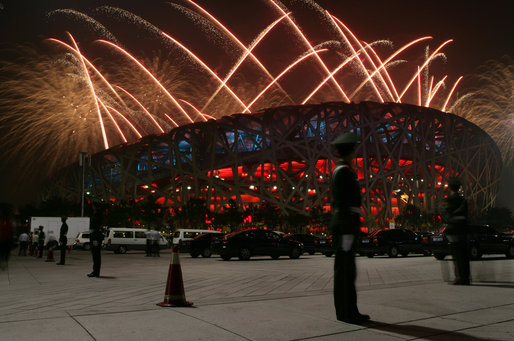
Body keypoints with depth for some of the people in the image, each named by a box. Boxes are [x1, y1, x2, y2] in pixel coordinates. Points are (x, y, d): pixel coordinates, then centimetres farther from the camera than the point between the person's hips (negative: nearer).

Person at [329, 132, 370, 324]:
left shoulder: (339, 171, 19)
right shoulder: (343, 171, -13)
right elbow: (341, 204, -18)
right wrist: (347, 233, -19)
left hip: (342, 225, 10)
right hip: (345, 225, -10)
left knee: (346, 270, 12)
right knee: (345, 271, -4)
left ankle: (349, 311, 18)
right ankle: (345, 312, 3)